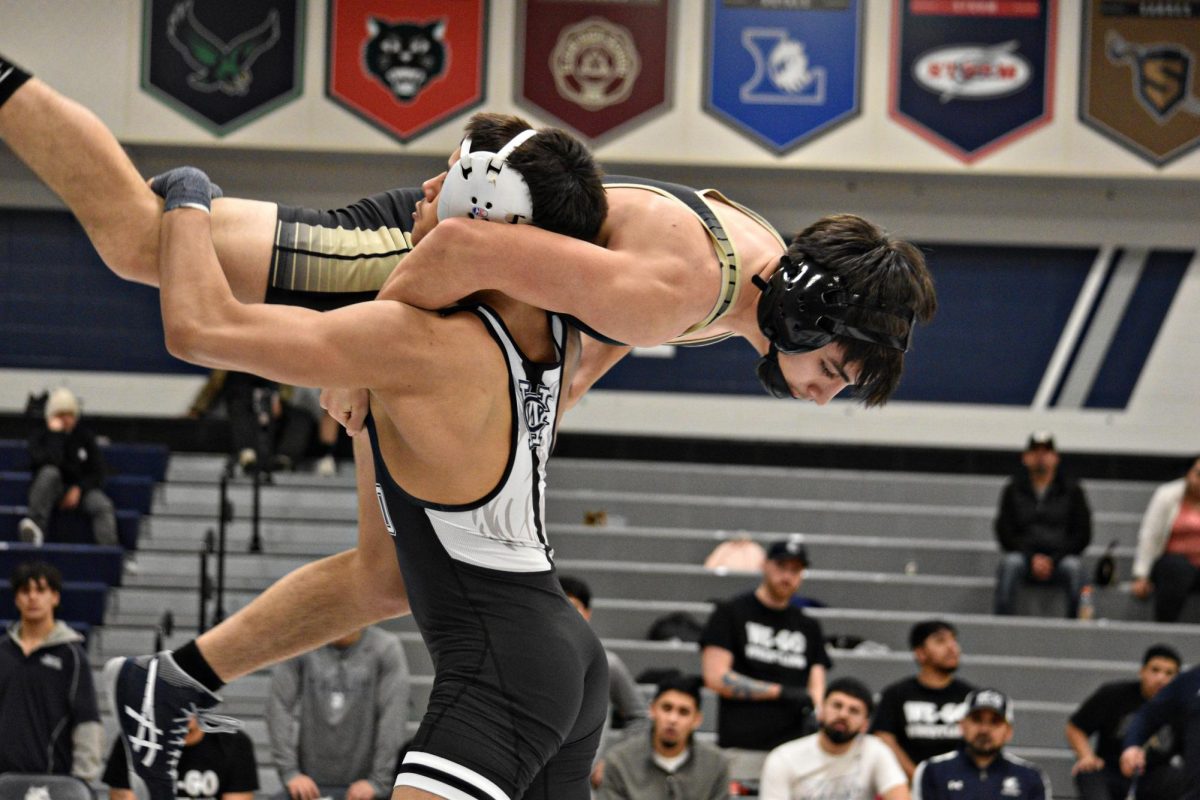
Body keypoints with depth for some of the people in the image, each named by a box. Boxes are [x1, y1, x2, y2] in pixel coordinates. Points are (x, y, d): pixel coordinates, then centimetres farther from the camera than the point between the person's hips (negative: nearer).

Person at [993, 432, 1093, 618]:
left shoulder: (1072, 491, 9)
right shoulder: (1013, 490, 11)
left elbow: (1082, 535, 4)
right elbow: (1004, 533, 5)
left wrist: (1052, 560, -10)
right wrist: (1032, 558, -11)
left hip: (1058, 559, -1)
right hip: (1025, 556, 1)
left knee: (1073, 567, -34)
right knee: (1010, 563, -33)